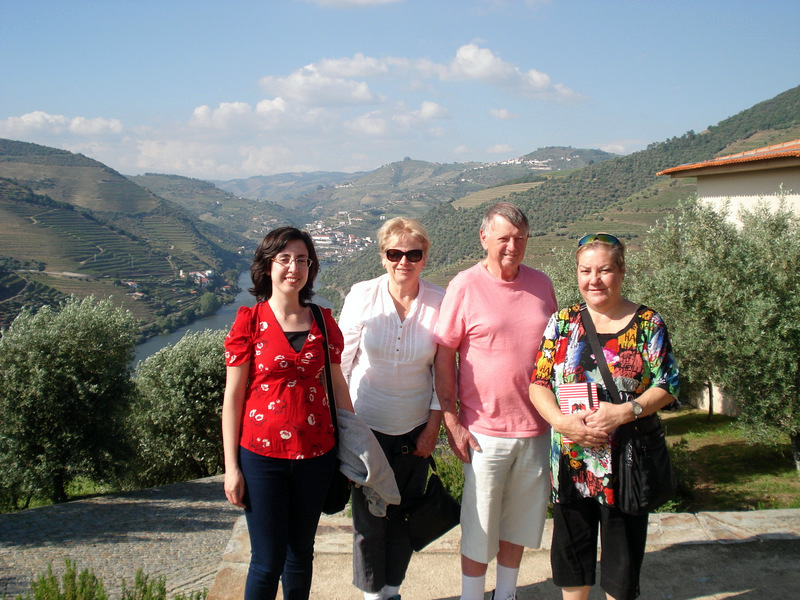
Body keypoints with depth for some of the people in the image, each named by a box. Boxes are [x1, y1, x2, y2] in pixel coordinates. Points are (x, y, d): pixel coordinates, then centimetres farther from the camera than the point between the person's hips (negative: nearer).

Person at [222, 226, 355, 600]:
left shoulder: (322, 321, 3)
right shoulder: (249, 321, -6)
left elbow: (337, 384, 11)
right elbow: (233, 396, -4)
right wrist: (231, 466, -5)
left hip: (316, 454, 3)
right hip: (262, 456, -3)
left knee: (301, 552, 16)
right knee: (268, 561, 3)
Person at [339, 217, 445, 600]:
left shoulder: (439, 302, -8)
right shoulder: (362, 296, -10)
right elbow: (342, 361, -2)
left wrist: (434, 424, 0)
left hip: (415, 428, 1)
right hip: (366, 424, -1)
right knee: (369, 515, 8)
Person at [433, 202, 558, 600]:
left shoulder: (541, 284, 5)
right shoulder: (465, 286, -7)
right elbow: (443, 358, -6)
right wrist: (452, 424, -10)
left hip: (536, 428, 4)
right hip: (486, 430, -4)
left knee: (519, 522, 17)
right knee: (479, 528, 7)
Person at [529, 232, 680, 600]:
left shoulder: (647, 324, -2)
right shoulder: (562, 322, 3)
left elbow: (667, 386, -5)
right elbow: (538, 383, 0)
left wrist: (624, 412, -20)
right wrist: (563, 421, -18)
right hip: (571, 463, 2)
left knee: (623, 554, 11)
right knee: (571, 550, 15)